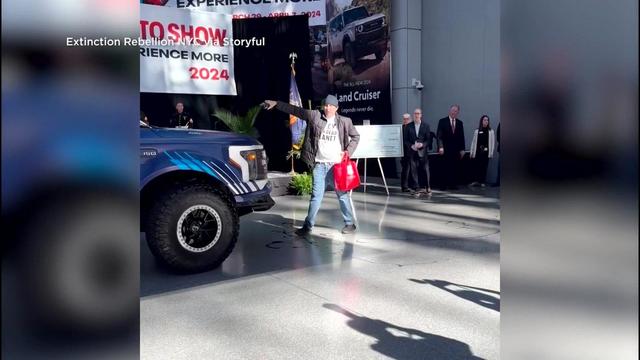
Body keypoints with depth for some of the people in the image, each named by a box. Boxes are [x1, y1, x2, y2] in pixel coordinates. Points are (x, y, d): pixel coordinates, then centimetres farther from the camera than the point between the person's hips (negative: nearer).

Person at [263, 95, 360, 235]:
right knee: (316, 196, 4)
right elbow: (295, 110, 5)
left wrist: (348, 151, -2)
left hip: (337, 165, -1)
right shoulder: (314, 116, 1)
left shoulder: (345, 121, 0)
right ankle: (308, 225, 14)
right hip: (320, 165, 1)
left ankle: (350, 224, 21)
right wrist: (276, 103, 5)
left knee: (343, 195, 7)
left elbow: (356, 136, 12)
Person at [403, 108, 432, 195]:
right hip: (412, 152, 1)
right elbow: (405, 140, 6)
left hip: (423, 151, -1)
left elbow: (429, 139, 3)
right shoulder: (408, 126, 7)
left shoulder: (426, 126, 6)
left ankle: (428, 187, 14)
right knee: (414, 170, 0)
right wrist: (411, 146, -11)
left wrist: (422, 144, -14)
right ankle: (417, 188, 6)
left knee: (425, 170, 1)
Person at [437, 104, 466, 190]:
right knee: (445, 168, -1)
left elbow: (461, 137, 12)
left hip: (456, 150, 3)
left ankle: (453, 184, 8)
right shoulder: (442, 121, 1)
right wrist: (440, 147, -14)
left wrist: (462, 149, 7)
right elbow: (439, 136, -4)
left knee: (455, 168, 2)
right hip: (446, 149, -3)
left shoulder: (460, 123, 12)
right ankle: (444, 185, 4)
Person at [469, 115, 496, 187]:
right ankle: (476, 180, 5)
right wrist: (471, 152, 4)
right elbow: (473, 142, 6)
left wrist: (491, 152, -4)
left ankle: (482, 181, 9)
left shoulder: (491, 131, 3)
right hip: (477, 152, 0)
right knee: (476, 166, -2)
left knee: (484, 167, 3)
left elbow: (492, 142, 2)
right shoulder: (477, 131, 4)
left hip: (486, 152, 0)